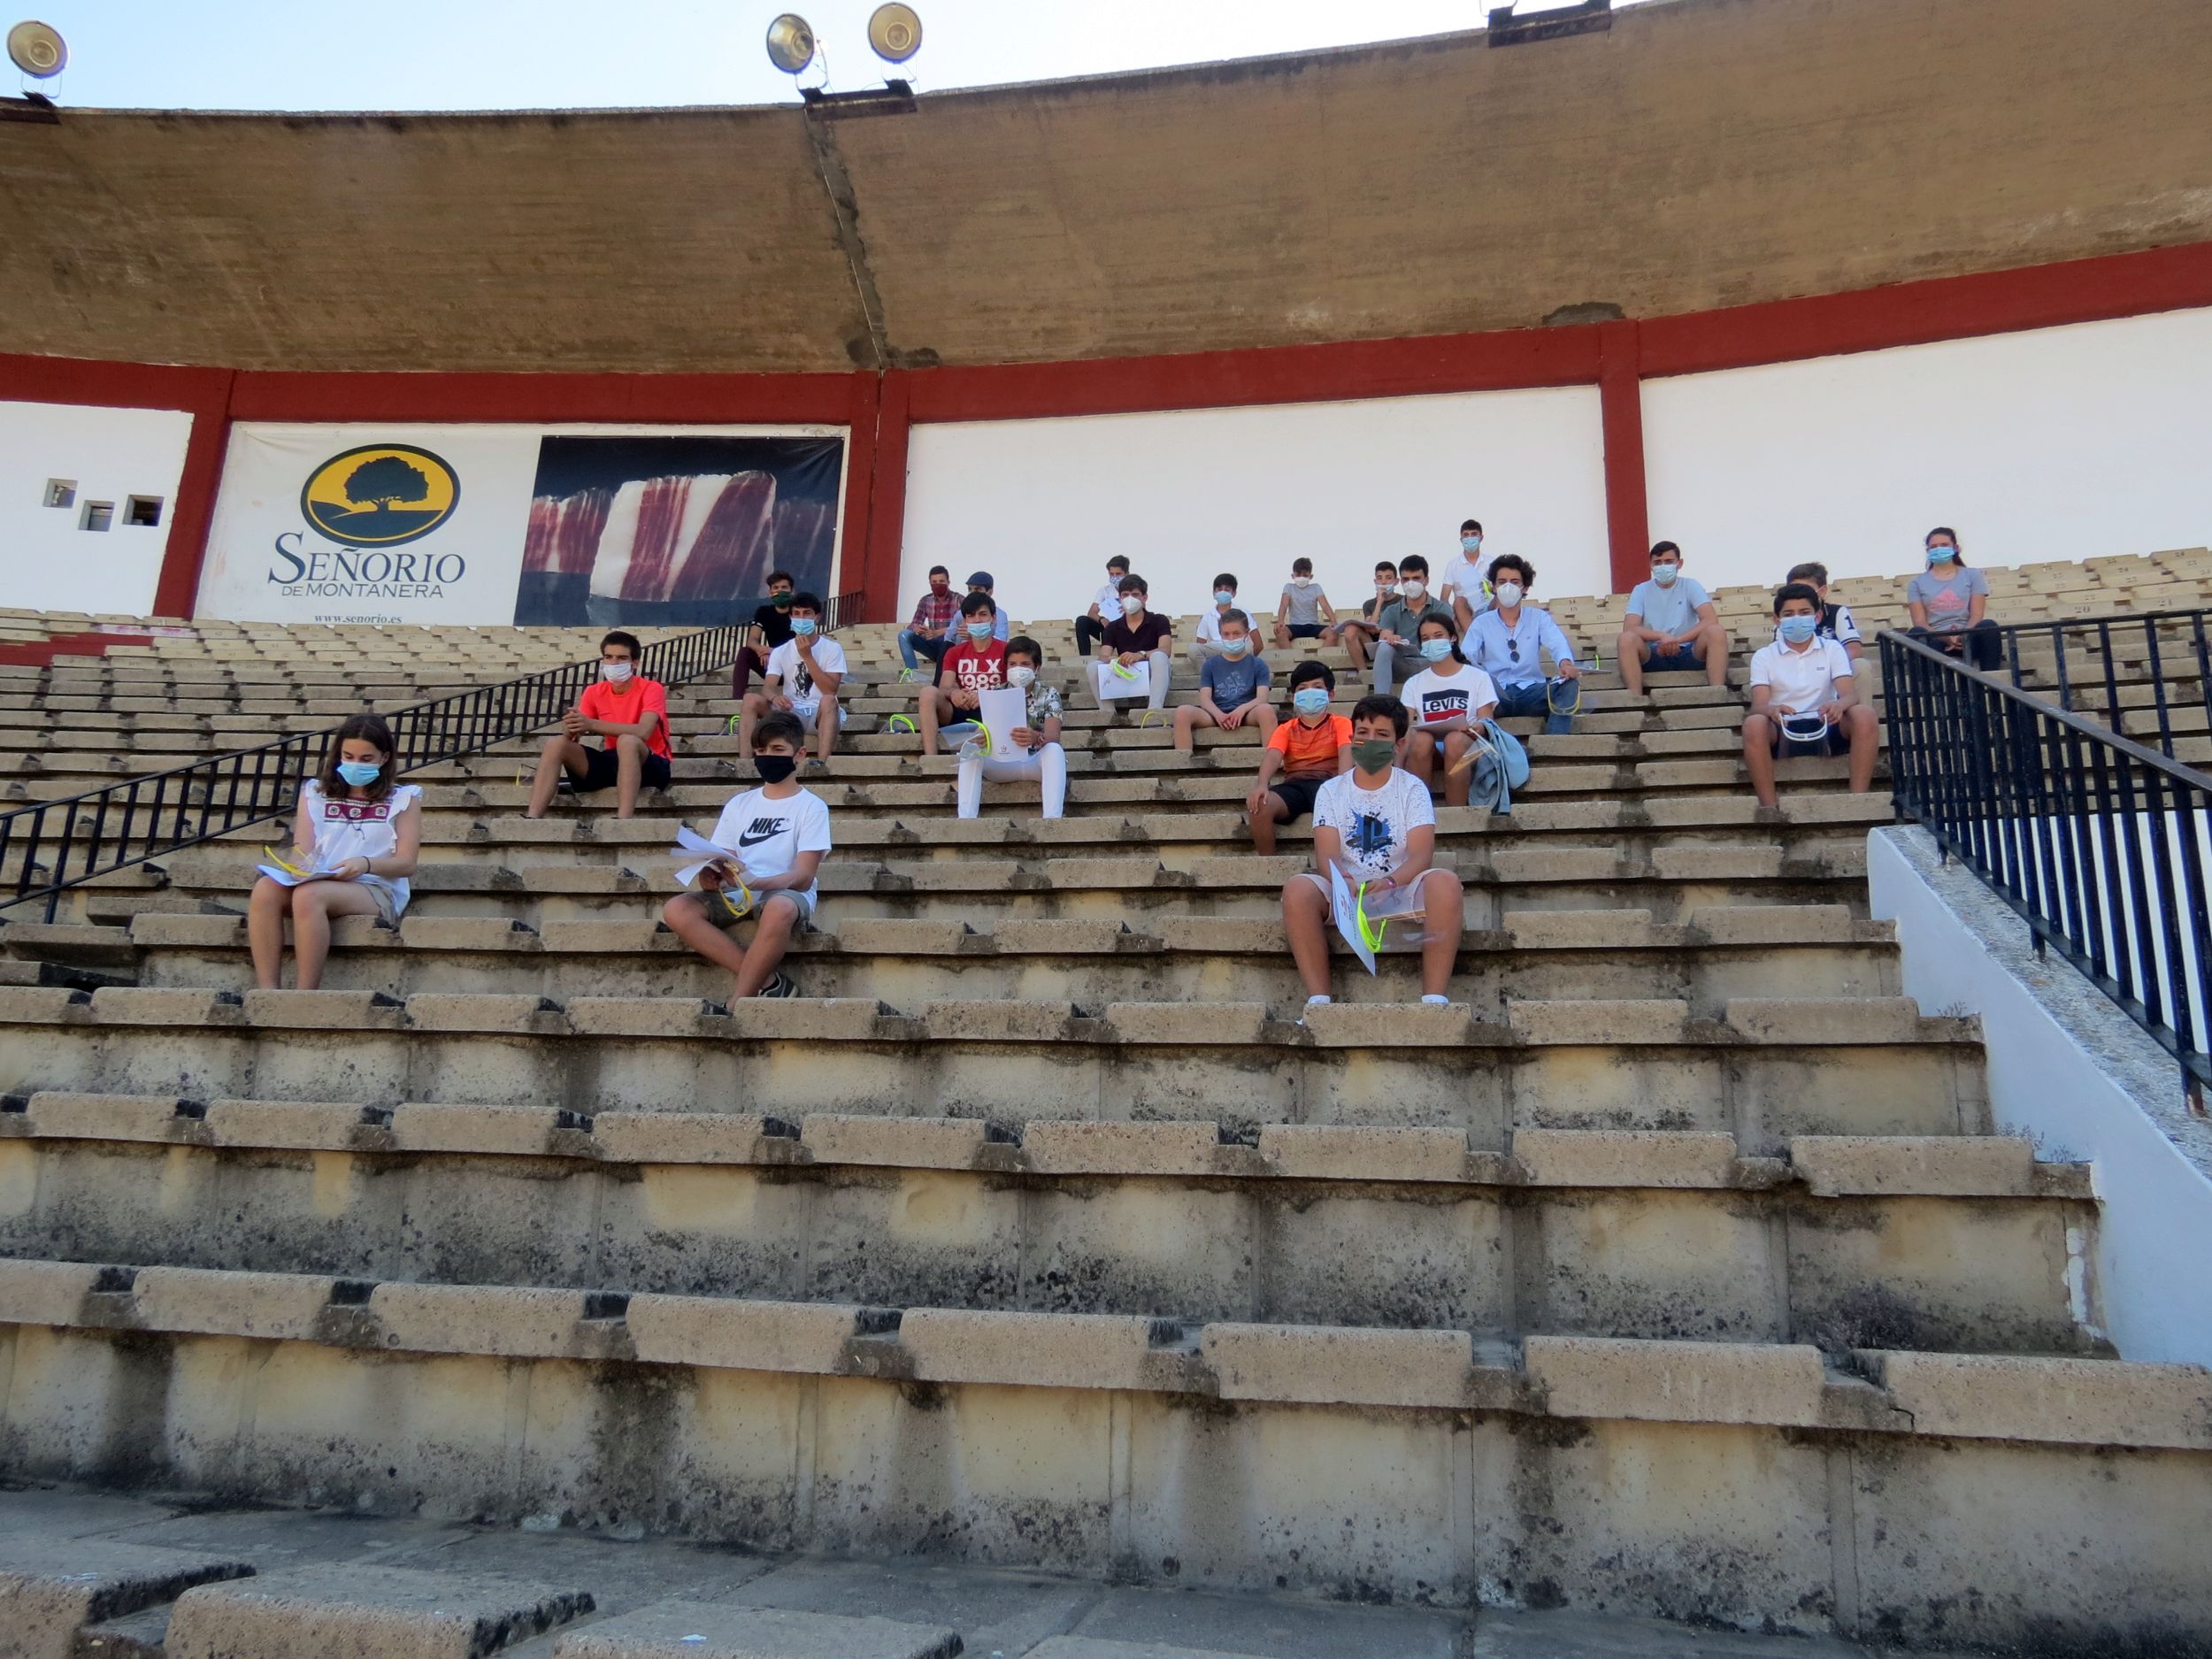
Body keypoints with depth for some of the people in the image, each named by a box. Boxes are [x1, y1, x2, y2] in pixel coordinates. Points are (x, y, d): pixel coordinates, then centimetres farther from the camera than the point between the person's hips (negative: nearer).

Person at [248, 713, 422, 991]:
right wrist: (300, 865, -16)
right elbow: (302, 849, 8)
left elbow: (406, 863, 1)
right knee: (266, 889, -30)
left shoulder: (403, 799, 10)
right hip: (318, 882, 3)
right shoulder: (315, 792, 19)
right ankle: (267, 994, -34)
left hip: (375, 890, -3)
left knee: (309, 894, -35)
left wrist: (366, 864, -19)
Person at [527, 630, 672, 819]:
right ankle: (532, 818, -26)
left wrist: (591, 725, -34)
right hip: (612, 760, 6)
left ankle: (624, 821, -50)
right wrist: (572, 728, -27)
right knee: (556, 743, -13)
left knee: (627, 741, -38)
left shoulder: (651, 689, -10)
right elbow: (571, 735, -1)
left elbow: (643, 732, -28)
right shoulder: (594, 692, 6)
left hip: (650, 765, -5)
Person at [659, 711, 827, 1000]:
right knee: (676, 911, -24)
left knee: (779, 908, -40)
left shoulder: (811, 807, 2)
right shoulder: (739, 804, 15)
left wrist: (752, 881, -26)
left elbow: (803, 877, -9)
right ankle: (767, 982, -24)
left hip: (785, 894, -4)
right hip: (738, 896, 5)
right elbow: (717, 862, 9)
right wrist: (710, 876, -16)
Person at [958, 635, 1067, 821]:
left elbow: (1053, 736, -19)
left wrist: (1036, 738, -44)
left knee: (1054, 750, -35)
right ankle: (965, 819, -37)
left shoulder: (1049, 695, -3)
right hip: (1004, 762, 2)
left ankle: (1052, 820, -50)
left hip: (1038, 763, -2)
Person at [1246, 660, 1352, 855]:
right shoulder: (1285, 729, 22)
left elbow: (1346, 753, -5)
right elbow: (1272, 756, 1)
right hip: (1294, 785, 2)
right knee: (1258, 805, -31)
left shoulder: (1340, 724, 16)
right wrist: (1261, 784, -23)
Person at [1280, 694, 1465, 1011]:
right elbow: (1326, 854, -6)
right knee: (1297, 888, -29)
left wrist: (1389, 882, -32)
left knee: (1445, 883, -33)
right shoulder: (1332, 790, 7)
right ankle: (1318, 999, -29)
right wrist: (1344, 881, -31)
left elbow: (1421, 854, -10)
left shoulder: (1412, 788, 3)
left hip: (1402, 891, -1)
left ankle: (1434, 998, -31)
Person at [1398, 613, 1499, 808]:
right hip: (1426, 750, 1)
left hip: (1465, 748, -1)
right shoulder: (1414, 683, 17)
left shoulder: (1478, 677, 12)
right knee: (1421, 739, -34)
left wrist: (1473, 728, -22)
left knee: (1455, 739, -37)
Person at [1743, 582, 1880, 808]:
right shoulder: (1764, 656, 6)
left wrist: (1839, 704, -31)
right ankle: (1768, 807, -32)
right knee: (1754, 724, -33)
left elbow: (1850, 694, -5)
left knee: (1864, 715, -27)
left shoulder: (1833, 649, 10)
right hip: (1783, 731, -1)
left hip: (1826, 728, 1)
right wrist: (1772, 710, -33)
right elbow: (1758, 705, -7)